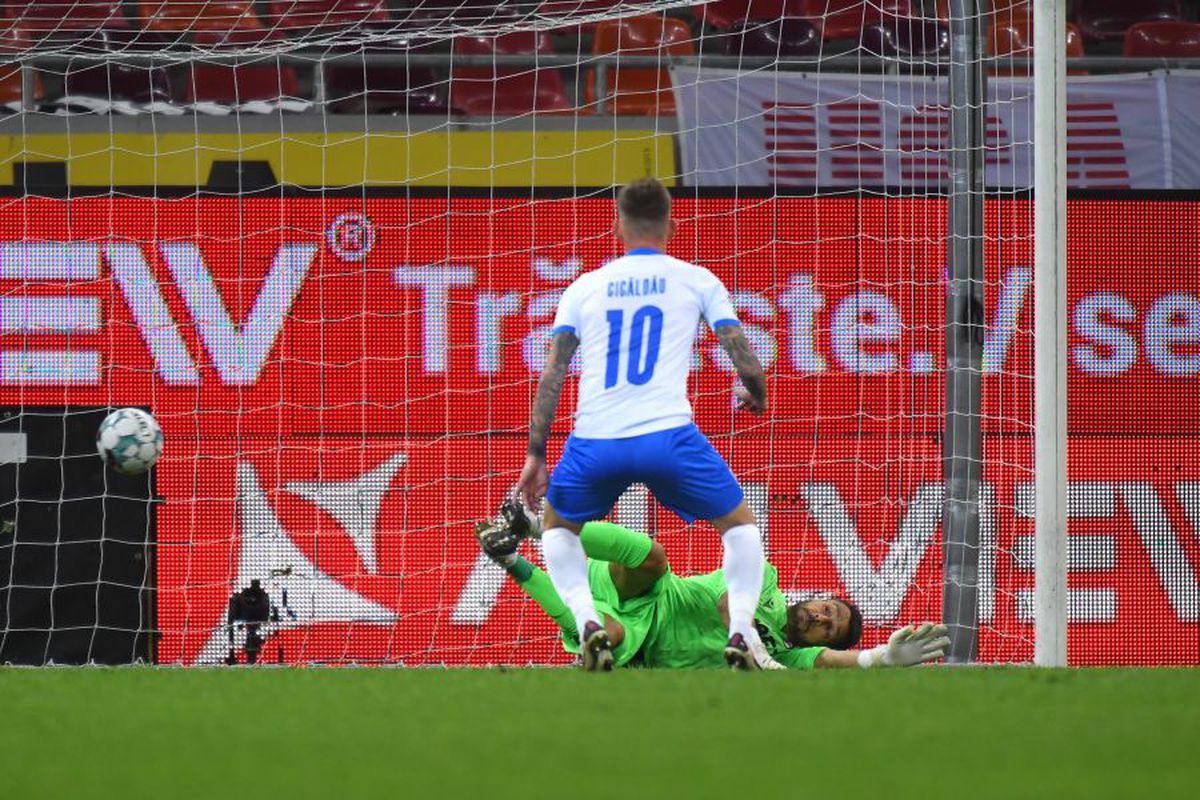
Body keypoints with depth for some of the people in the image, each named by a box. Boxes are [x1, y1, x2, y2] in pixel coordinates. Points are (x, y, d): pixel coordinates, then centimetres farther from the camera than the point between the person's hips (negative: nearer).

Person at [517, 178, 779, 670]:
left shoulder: (585, 287, 18)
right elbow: (747, 363, 9)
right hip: (668, 435, -1)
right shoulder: (696, 280, 13)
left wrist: (536, 454, 12)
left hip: (595, 442, 2)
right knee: (740, 524, 19)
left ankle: (587, 622, 4)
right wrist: (755, 395, 32)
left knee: (558, 527, 28)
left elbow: (552, 374, 9)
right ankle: (742, 633, -1)